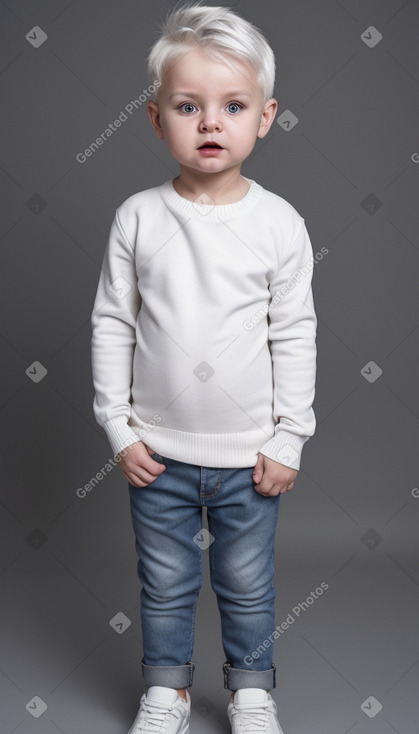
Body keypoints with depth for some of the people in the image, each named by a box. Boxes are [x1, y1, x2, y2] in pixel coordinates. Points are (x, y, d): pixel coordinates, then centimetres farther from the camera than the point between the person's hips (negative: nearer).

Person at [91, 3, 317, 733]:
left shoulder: (279, 223, -9)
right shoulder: (138, 217, -7)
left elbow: (295, 335, -4)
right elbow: (111, 323, -2)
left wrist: (288, 439, -4)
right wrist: (119, 427, -3)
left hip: (248, 452, 0)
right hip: (159, 449, 1)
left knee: (248, 584, 16)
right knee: (165, 583, 17)